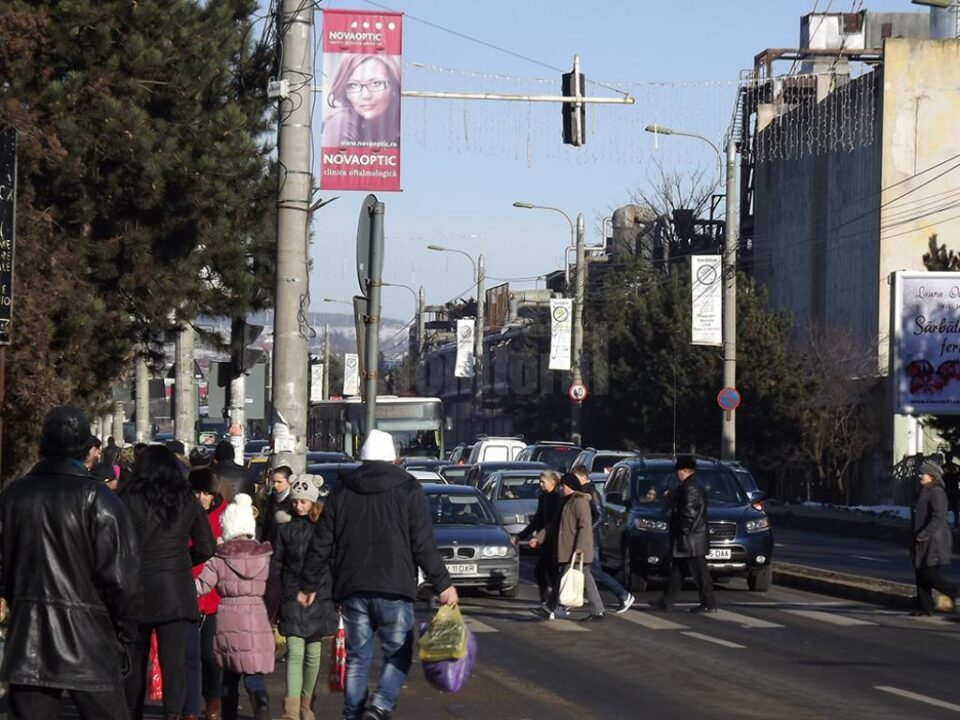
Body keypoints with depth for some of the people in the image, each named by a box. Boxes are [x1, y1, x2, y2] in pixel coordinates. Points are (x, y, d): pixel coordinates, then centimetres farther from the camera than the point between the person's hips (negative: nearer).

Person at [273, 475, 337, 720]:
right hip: (292, 599, 0)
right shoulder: (285, 528, 5)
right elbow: (276, 564, 8)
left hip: (319, 600, 1)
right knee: (294, 653, -11)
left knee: (313, 654, 10)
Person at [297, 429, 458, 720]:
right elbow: (424, 545, -5)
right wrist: (442, 584, 0)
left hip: (352, 589, 3)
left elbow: (321, 545, 10)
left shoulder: (342, 492, 9)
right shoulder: (408, 490, 0)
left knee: (356, 657, 10)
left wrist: (309, 585, 19)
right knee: (398, 654, 4)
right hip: (394, 588, -3)